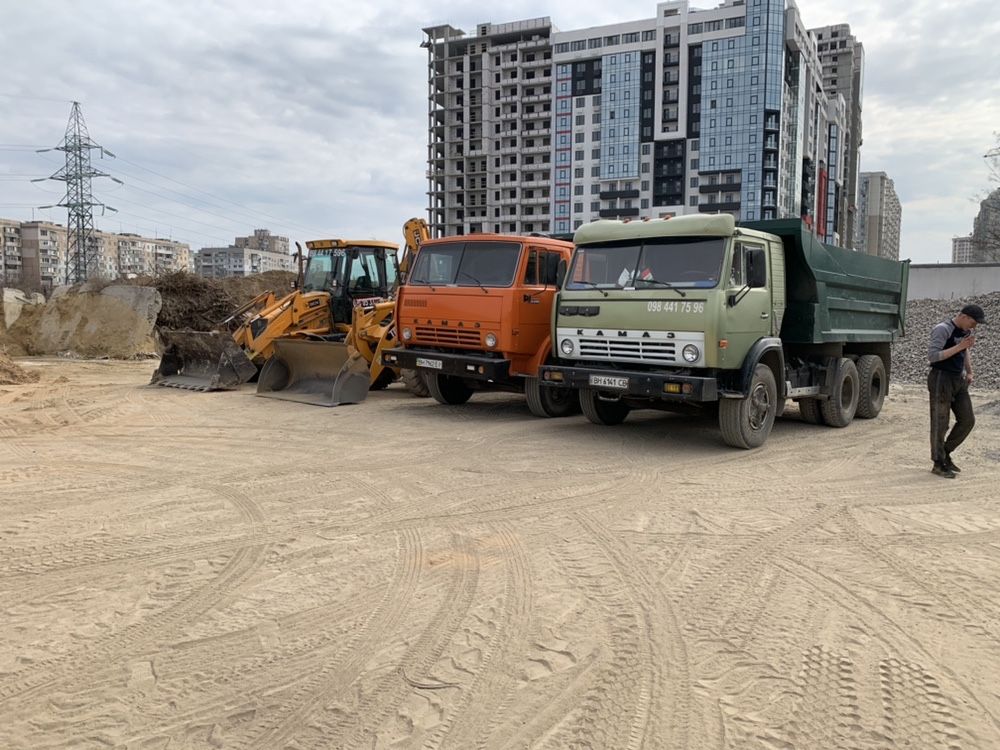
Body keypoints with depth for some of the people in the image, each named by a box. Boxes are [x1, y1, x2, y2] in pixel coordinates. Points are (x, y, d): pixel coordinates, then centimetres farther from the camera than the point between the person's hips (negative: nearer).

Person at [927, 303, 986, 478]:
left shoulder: (966, 331, 9)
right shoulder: (942, 329, -15)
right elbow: (932, 356, -22)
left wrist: (969, 372, 14)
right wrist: (959, 347, -24)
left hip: (959, 380, 8)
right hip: (941, 380, -8)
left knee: (967, 420, 7)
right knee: (940, 424, -1)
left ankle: (946, 453, 23)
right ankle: (938, 464, 10)